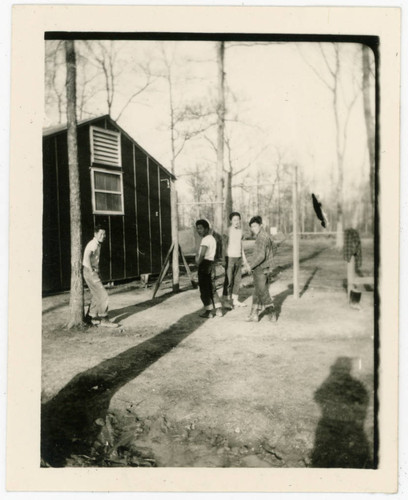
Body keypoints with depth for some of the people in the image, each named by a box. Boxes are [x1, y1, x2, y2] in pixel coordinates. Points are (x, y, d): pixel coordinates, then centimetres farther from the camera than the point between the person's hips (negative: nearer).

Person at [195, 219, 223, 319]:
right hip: (211, 263, 10)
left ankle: (209, 311, 3)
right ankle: (218, 310, 15)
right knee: (212, 289, 14)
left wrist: (198, 263, -9)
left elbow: (202, 255, -22)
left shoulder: (205, 239, -14)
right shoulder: (212, 238, 17)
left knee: (204, 289, -2)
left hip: (204, 264, -9)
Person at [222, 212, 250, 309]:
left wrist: (245, 260, 18)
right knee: (228, 281, -5)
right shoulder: (228, 230, -9)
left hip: (238, 258, 7)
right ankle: (226, 301, 3)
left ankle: (235, 300, 17)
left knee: (237, 280, 9)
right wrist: (224, 260, -19)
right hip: (230, 258, -7)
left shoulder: (240, 230, 11)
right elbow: (224, 245, -12)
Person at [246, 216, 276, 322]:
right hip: (262, 269, 10)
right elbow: (269, 254, 20)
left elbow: (261, 256, -26)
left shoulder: (262, 237, -18)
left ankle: (271, 313, 8)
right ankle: (254, 314, 19)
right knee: (257, 292, 13)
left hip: (260, 269, -10)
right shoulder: (265, 236, 14)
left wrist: (251, 266, -16)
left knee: (263, 292, 0)